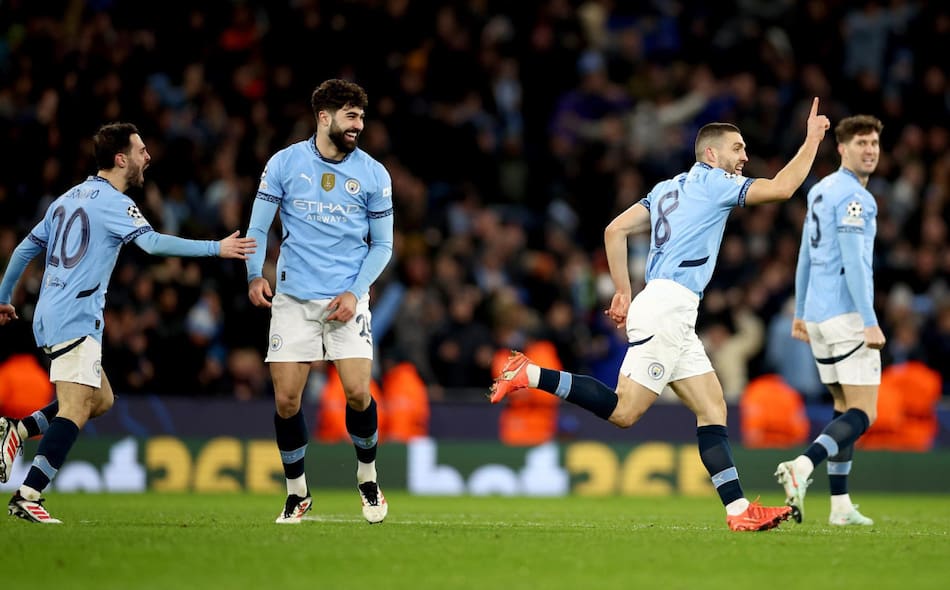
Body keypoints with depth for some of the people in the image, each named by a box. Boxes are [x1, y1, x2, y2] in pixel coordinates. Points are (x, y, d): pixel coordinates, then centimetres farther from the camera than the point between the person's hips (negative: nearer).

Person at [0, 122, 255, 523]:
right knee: (76, 410, -14)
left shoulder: (69, 198, 18)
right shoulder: (113, 202, -8)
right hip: (75, 321, -9)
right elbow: (152, 243, -23)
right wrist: (217, 249, -21)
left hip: (48, 318, 9)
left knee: (101, 400, 15)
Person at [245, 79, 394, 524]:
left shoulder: (373, 174, 2)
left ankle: (367, 479, 13)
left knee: (358, 392, -13)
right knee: (285, 401, -4)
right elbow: (258, 228, 3)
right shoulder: (284, 163, 0)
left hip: (347, 299, 0)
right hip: (293, 299, 0)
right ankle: (297, 493, 15)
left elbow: (382, 245, 6)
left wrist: (355, 292, -8)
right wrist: (255, 275, -13)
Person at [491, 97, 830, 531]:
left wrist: (623, 292, 17)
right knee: (623, 411, -14)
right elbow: (781, 187, -9)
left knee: (712, 410, 4)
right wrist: (812, 140, 2)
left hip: (676, 316, 10)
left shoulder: (667, 188, 22)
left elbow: (615, 230, 17)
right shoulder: (713, 181, -1)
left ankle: (738, 509, -2)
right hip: (667, 305, -10)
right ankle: (531, 376, -12)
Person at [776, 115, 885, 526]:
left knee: (845, 409, 15)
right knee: (863, 414, -9)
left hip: (817, 315, 9)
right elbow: (854, 263, -20)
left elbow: (806, 257, 20)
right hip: (847, 314, -9)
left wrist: (801, 313, 26)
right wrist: (871, 323, -22)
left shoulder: (820, 191, 16)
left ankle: (840, 505, 12)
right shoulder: (853, 197, -13)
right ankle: (801, 467, -28)